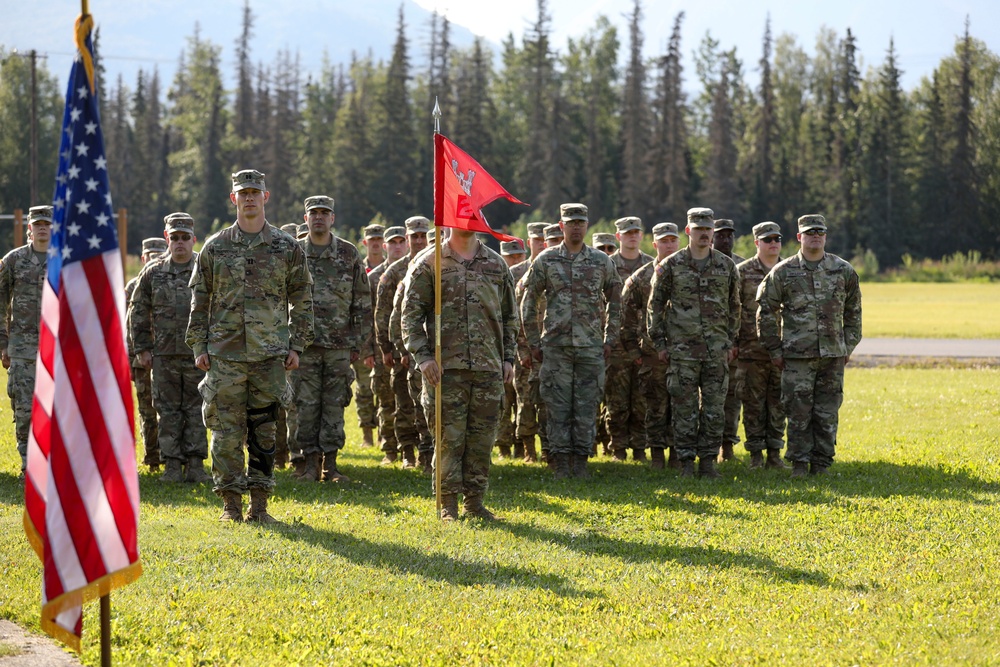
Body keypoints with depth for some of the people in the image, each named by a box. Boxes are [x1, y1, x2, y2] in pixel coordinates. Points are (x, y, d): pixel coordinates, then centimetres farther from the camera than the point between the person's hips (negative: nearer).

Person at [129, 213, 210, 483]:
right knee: (168, 411, 4)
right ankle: (172, 465, 8)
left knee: (196, 410, 1)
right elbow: (138, 311, 12)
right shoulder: (153, 272, 6)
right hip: (165, 354, 2)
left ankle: (195, 464, 5)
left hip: (199, 354, -2)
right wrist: (141, 348, 7)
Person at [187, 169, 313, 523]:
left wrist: (297, 345, 2)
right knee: (227, 430, -1)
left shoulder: (287, 247, 5)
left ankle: (259, 503, 9)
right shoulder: (215, 247, 6)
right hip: (224, 354, 0)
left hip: (270, 353, 0)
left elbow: (302, 299, 8)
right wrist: (199, 347, 2)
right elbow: (199, 301, 8)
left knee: (264, 430, 3)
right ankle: (231, 503, 5)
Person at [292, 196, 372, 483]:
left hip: (339, 345, 0)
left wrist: (358, 342, 3)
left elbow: (362, 301, 7)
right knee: (306, 405, 0)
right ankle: (311, 463, 6)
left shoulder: (349, 254, 5)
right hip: (304, 343, 0)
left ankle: (331, 464, 7)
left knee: (334, 405, 2)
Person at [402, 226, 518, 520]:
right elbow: (411, 314, 0)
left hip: (488, 366, 3)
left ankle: (475, 501, 14)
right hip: (446, 366, -3)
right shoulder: (429, 264, 2)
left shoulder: (497, 265, 13)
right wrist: (423, 356, -10)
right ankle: (448, 504, 4)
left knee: (482, 438, 5)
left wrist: (508, 357, 9)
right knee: (449, 438, -3)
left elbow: (510, 316, 17)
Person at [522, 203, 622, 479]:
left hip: (591, 346, 1)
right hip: (555, 347, -1)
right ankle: (561, 464, 3)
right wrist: (534, 342, 4)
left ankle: (581, 463, 7)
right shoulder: (546, 260, 3)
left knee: (587, 407, 1)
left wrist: (610, 339, 9)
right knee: (558, 407, -1)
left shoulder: (601, 261, 6)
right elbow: (529, 302, 7)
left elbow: (615, 301, 15)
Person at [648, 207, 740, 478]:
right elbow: (655, 305, 4)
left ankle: (708, 460, 10)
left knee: (714, 407, 2)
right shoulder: (671, 266, 0)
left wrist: (731, 342, 10)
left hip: (717, 351, 2)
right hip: (682, 350, -2)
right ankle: (686, 462, 5)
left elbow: (734, 306, 15)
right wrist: (659, 342, 0)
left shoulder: (726, 265, 7)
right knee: (684, 408, -1)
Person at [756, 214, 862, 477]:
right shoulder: (783, 272, 0)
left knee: (827, 413, 4)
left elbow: (853, 310, 16)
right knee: (798, 412, -3)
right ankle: (799, 463, 5)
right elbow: (766, 311, 4)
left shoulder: (844, 271, 6)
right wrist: (774, 349, 2)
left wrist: (850, 345, 11)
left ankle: (821, 464, 12)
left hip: (833, 355, 2)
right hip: (797, 355, -2)